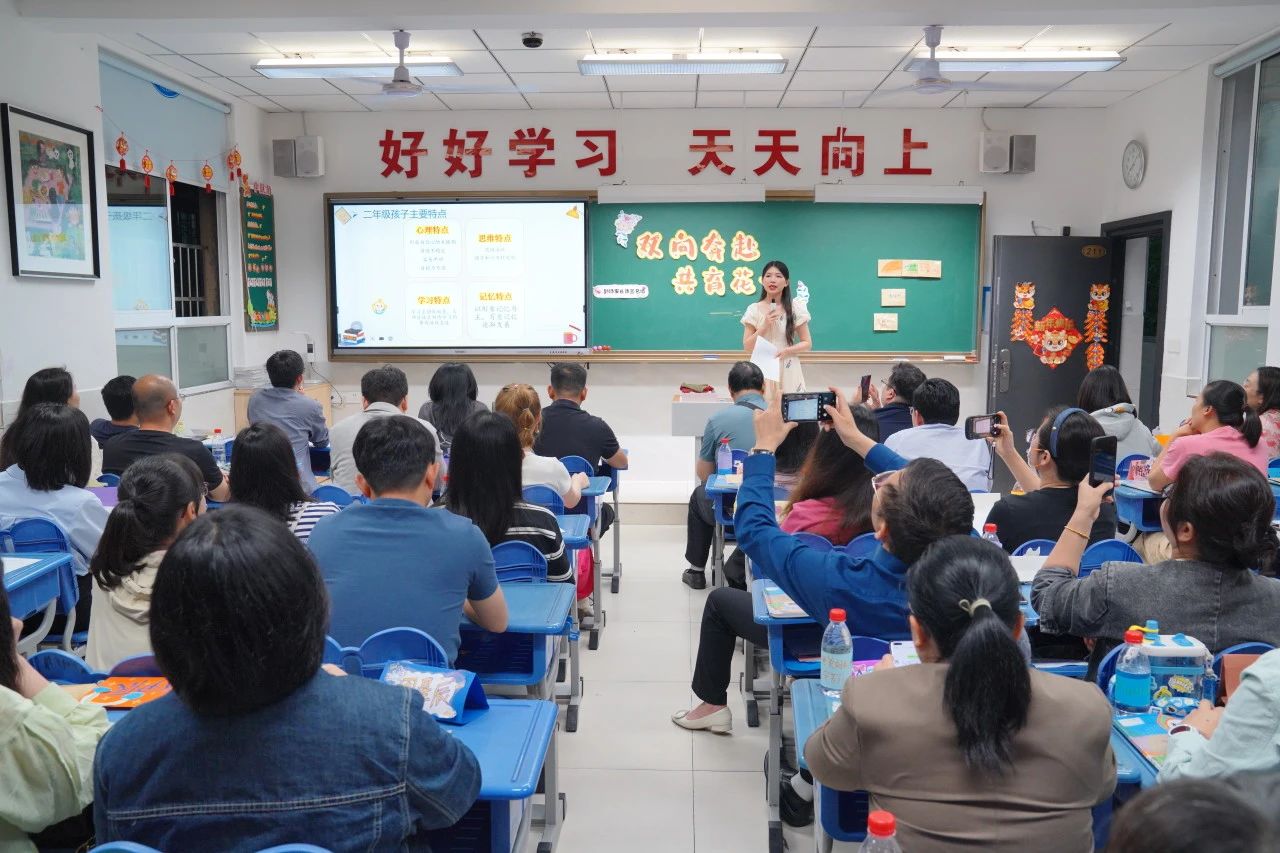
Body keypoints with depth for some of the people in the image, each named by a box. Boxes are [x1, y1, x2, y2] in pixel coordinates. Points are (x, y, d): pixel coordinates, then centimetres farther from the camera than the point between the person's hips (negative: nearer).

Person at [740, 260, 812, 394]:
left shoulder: (795, 308, 1)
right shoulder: (754, 310, 1)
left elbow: (807, 344, 3)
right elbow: (747, 347, 0)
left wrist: (787, 351, -14)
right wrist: (765, 326, -11)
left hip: (787, 372, 0)